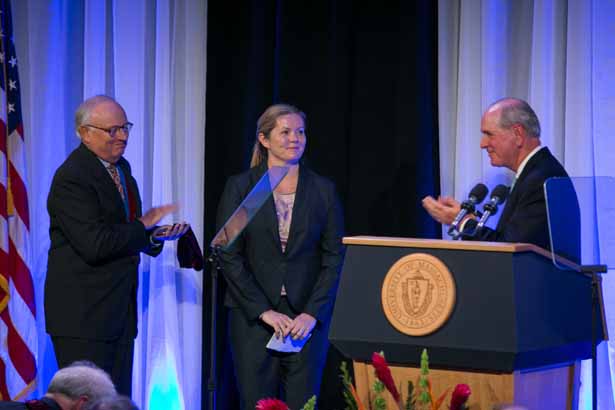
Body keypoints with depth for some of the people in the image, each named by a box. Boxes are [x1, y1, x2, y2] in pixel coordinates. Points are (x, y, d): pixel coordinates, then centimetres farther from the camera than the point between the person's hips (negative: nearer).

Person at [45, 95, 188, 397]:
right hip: (83, 313, -9)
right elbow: (95, 245, -23)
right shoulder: (71, 178, -15)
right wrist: (143, 226, -12)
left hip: (120, 310, 9)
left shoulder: (121, 167, 14)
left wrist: (155, 235, 1)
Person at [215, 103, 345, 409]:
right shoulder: (239, 187, 1)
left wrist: (313, 314, -9)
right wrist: (264, 311, -10)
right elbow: (228, 255, -4)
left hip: (307, 318, 1)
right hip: (252, 316, -1)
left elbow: (333, 257, 2)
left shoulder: (323, 190, 5)